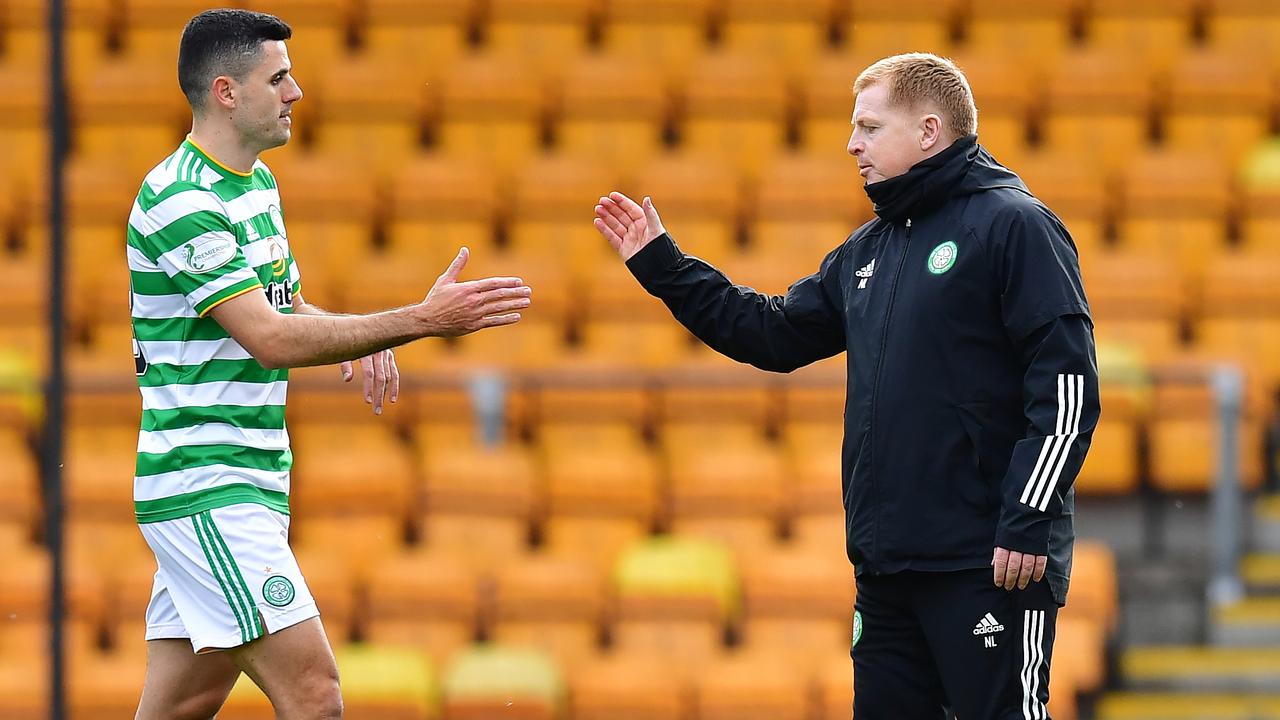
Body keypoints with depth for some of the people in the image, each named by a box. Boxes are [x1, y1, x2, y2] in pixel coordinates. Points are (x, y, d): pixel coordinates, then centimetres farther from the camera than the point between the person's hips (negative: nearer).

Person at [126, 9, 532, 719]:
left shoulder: (258, 183, 15)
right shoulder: (184, 202, -17)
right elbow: (270, 339, -22)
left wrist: (358, 337, 4)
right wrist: (421, 320, -23)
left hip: (251, 486, 10)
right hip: (205, 486, -10)